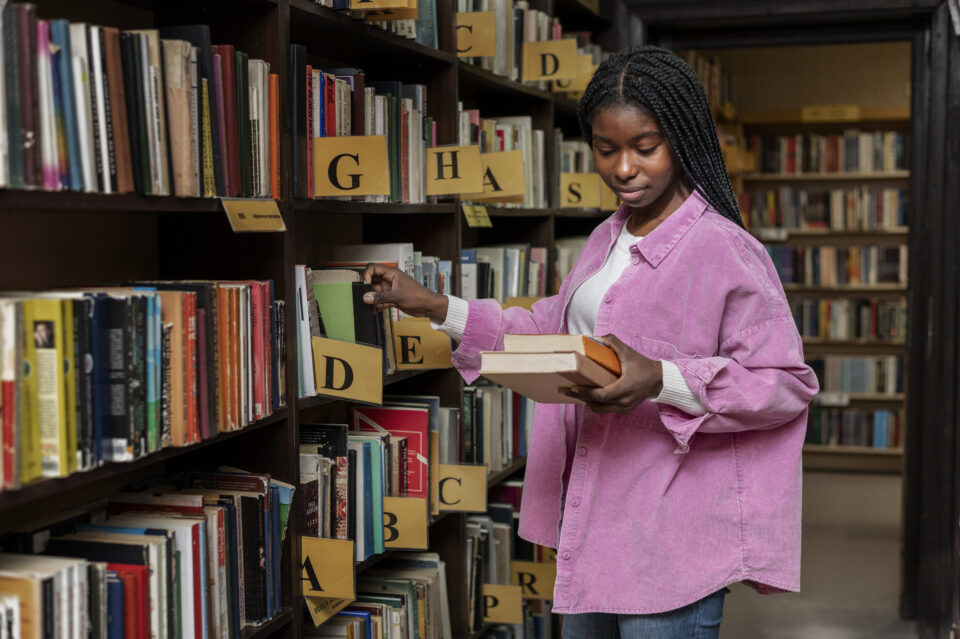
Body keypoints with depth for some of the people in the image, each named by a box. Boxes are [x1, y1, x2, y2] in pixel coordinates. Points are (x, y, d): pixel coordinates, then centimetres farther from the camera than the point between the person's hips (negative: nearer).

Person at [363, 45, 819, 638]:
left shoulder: (726, 252, -15)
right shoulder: (608, 239, 12)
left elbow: (789, 382, -16)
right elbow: (551, 329, 23)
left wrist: (663, 381, -28)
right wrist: (433, 307, 17)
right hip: (589, 516, 8)